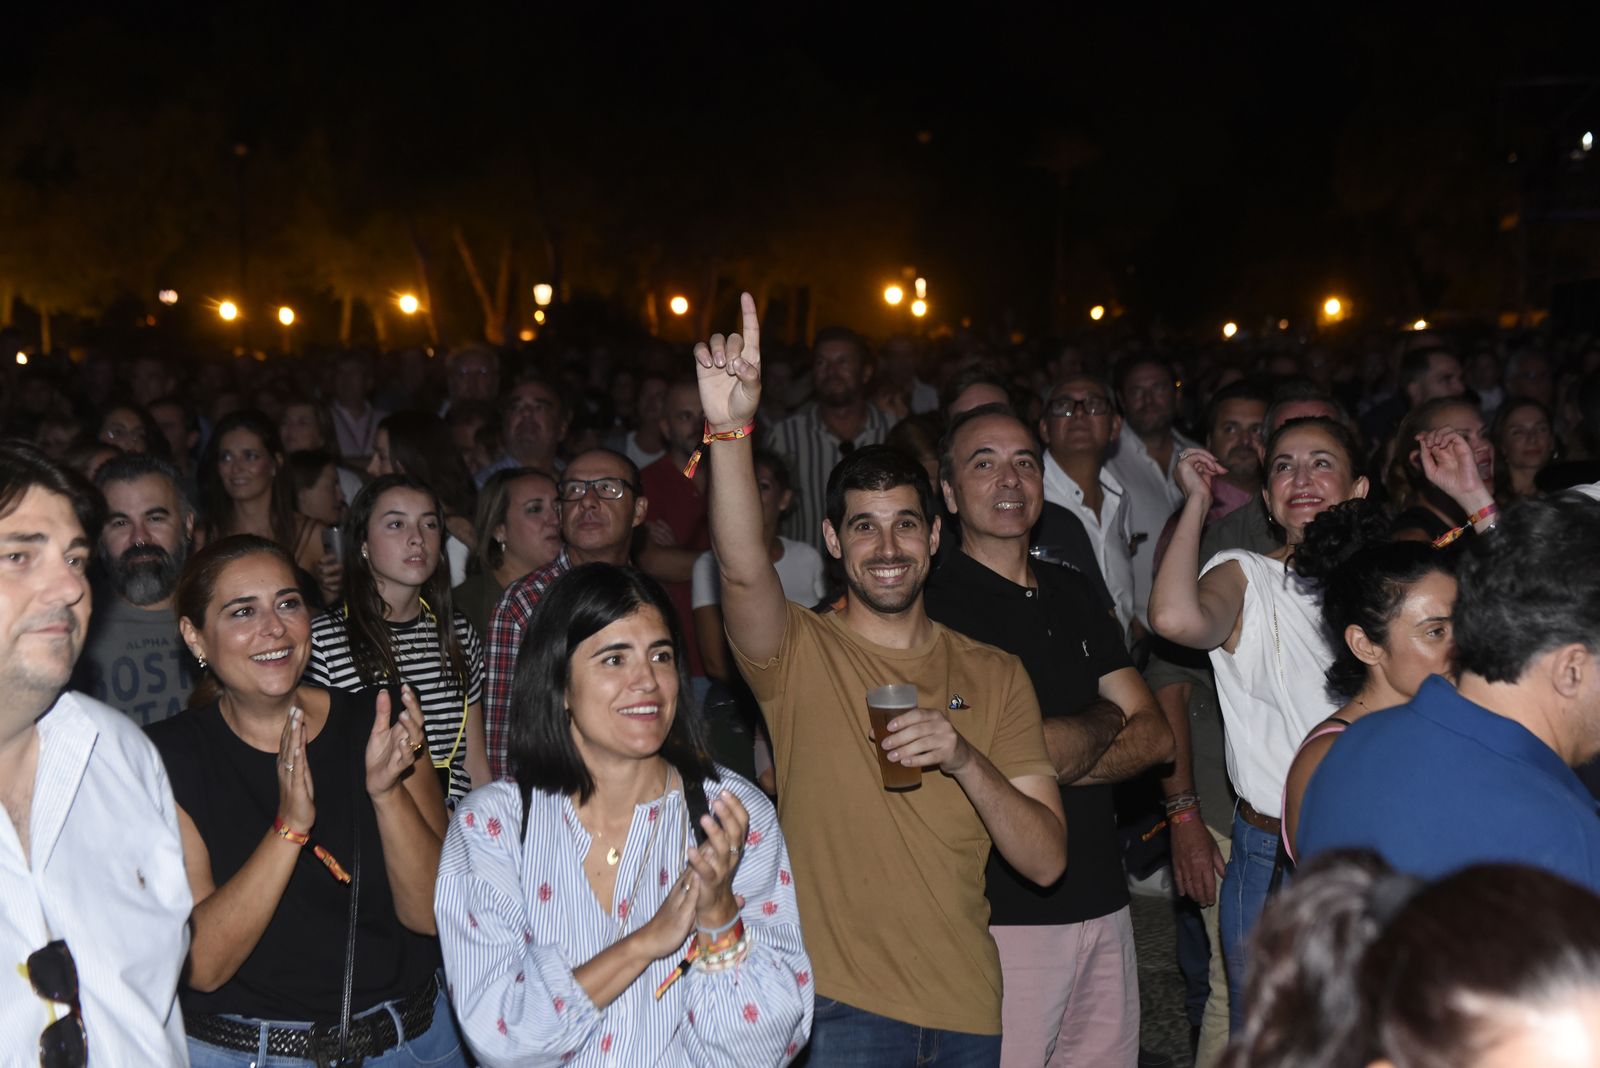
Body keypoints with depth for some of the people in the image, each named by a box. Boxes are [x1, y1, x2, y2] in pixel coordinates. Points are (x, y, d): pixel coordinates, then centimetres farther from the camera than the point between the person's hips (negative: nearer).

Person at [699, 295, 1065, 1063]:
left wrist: (965, 760, -18)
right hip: (836, 1005, -3)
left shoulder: (994, 676, 4)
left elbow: (1046, 860, -1)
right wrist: (730, 428, -40)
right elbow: (742, 569, -26)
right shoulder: (798, 653, -3)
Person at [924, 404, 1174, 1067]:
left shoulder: (1071, 593, 13)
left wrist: (1063, 758, -10)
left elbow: (1156, 738, 8)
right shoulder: (935, 608, -10)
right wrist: (1104, 720, 1)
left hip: (1103, 902, 7)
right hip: (1005, 913, -6)